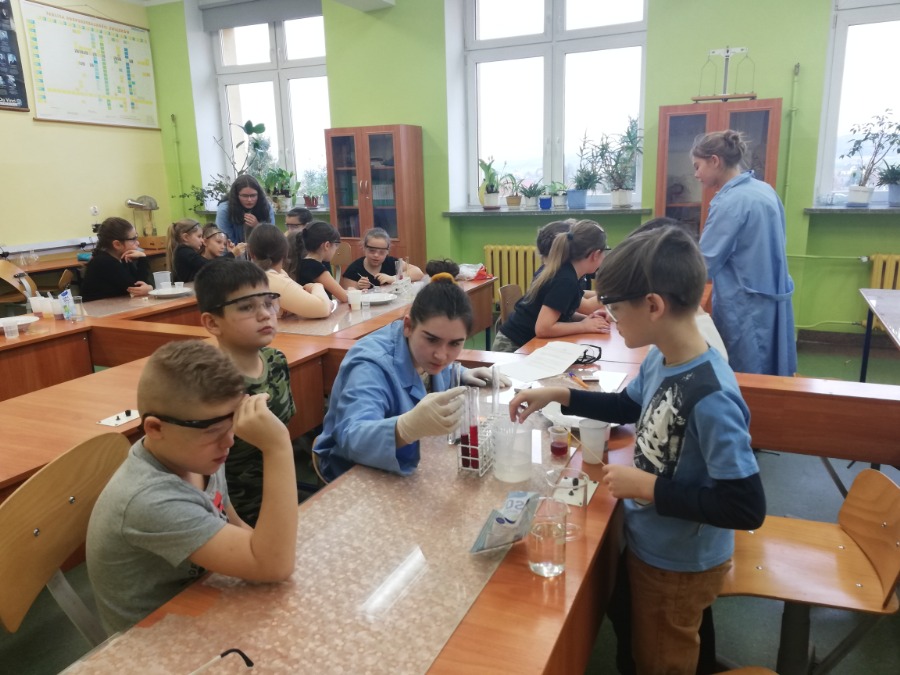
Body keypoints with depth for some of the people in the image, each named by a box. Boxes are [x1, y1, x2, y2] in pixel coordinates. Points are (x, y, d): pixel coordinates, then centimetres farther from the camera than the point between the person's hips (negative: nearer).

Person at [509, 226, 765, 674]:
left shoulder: (711, 398, -36)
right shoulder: (661, 362, -10)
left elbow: (747, 508, -33)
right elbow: (628, 406, 11)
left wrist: (647, 486, -30)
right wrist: (558, 395, 0)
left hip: (681, 567, -7)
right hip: (644, 545, 7)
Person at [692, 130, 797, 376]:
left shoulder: (730, 202, -18)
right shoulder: (765, 190, 9)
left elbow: (702, 264, -18)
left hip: (745, 307, -9)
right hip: (772, 301, 9)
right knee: (770, 380, 16)